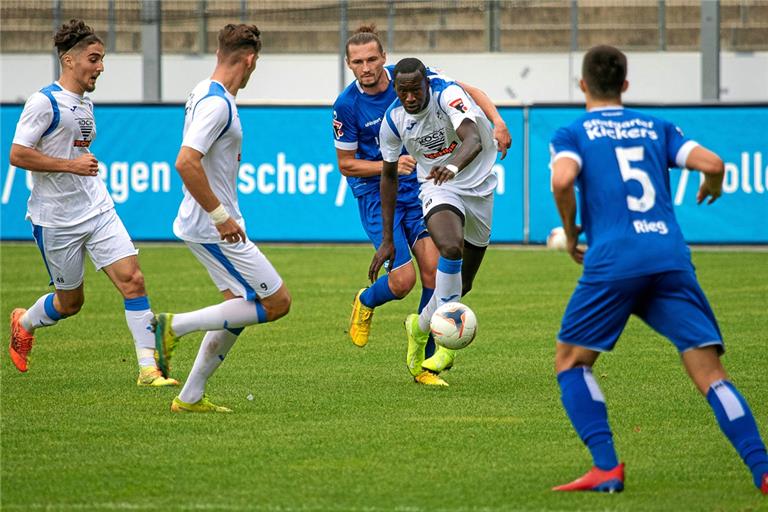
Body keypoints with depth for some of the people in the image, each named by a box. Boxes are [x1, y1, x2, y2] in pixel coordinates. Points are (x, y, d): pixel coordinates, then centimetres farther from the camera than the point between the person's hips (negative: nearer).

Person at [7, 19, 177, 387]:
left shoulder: (85, 104, 12)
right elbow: (17, 155, -19)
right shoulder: (45, 102, -14)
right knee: (70, 302, 7)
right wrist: (71, 165, -23)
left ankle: (148, 368, -10)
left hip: (99, 211, 7)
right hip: (56, 219, -7)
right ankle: (23, 323, 39)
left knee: (132, 279, -10)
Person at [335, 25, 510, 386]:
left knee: (434, 271, -10)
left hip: (415, 187, 3)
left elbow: (468, 91, 1)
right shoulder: (346, 106, -14)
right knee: (403, 280, -15)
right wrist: (390, 165, -20)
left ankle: (421, 357, 7)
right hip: (376, 195, -3)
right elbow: (346, 164, -5)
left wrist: (497, 122, -15)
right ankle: (366, 303, 22)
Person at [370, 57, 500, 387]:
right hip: (438, 189, 0)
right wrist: (387, 239, 1)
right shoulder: (393, 120, -13)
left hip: (479, 184, 0)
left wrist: (452, 166, -67)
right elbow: (389, 175, 2)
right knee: (450, 248, -33)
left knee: (462, 284, 9)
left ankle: (421, 327, 36)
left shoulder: (447, 94, -26)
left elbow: (473, 140, -43)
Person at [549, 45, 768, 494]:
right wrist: (711, 189, 30)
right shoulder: (657, 127, 19)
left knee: (571, 361, 14)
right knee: (710, 372, 0)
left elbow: (563, 179, -11)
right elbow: (712, 163, 7)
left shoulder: (573, 133, 11)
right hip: (671, 258, 3)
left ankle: (607, 467, -2)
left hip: (612, 261, -3)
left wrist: (571, 233, 5)